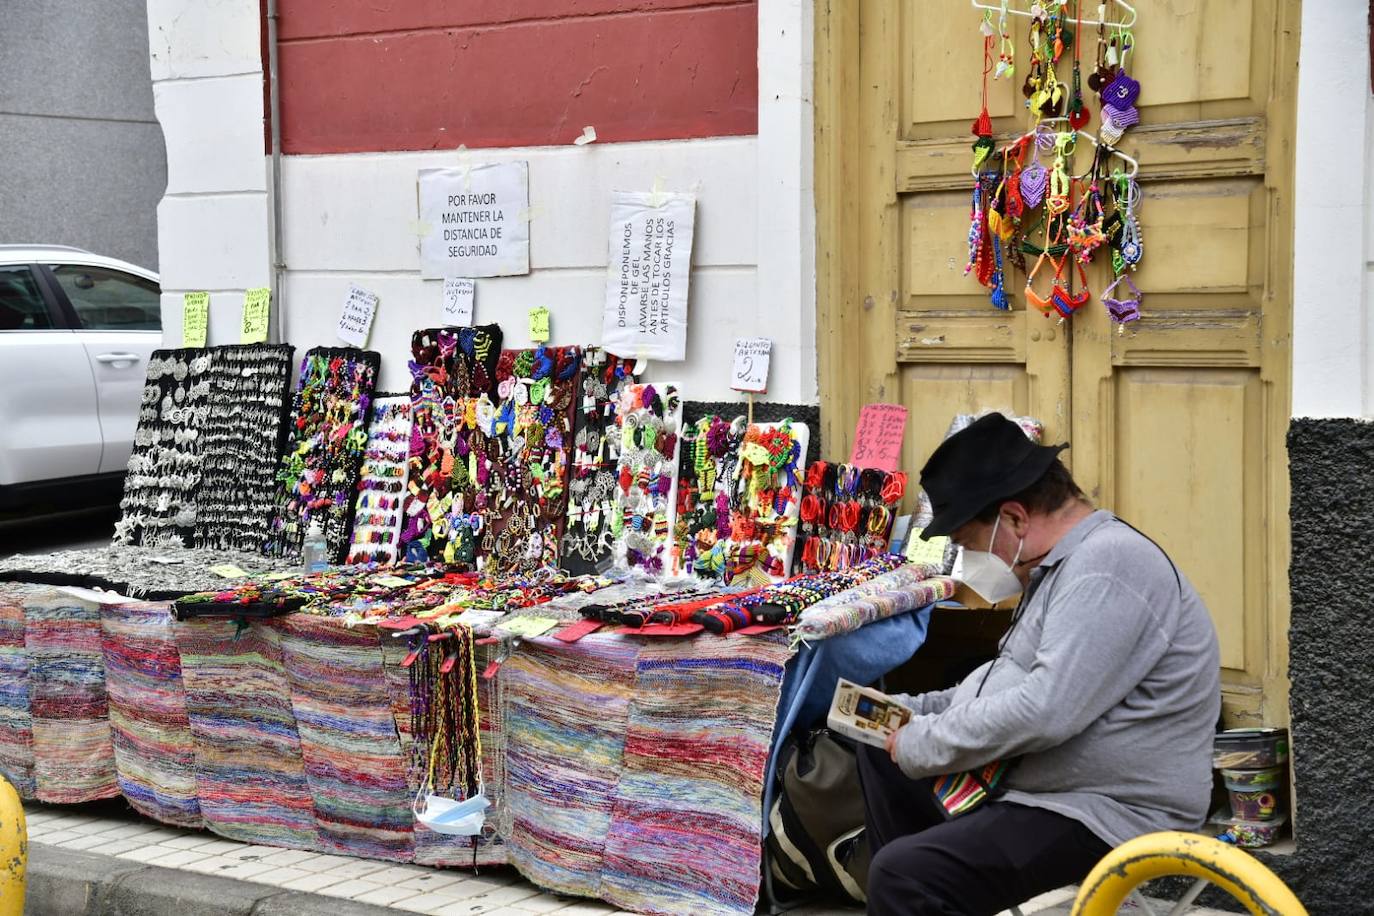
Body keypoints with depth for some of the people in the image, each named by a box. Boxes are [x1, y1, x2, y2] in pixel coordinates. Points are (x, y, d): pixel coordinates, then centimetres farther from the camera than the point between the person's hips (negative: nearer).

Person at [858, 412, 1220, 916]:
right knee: (882, 750, 20)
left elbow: (1046, 709, -29)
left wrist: (922, 744, -16)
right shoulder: (1064, 563, 13)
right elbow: (1016, 679, 24)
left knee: (902, 874, -28)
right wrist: (913, 710, 12)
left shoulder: (1108, 566, -21)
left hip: (1103, 816, -11)